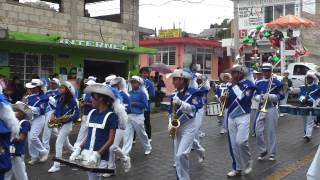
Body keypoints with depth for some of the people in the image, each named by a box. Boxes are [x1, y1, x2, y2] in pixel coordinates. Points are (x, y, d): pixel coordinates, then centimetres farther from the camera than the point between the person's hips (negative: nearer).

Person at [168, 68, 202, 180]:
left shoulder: (192, 92, -10)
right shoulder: (174, 95, 7)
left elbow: (194, 109, -20)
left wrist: (180, 103, -31)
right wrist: (170, 124, -1)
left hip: (188, 128, -6)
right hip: (177, 128, 6)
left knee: (181, 155, -18)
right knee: (177, 157, 9)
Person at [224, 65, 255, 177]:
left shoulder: (248, 84, -5)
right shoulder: (231, 87, 12)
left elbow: (243, 99, -20)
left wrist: (235, 86, -12)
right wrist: (224, 100, -5)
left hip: (243, 117, -6)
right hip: (231, 117, 6)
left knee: (241, 141, -20)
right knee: (233, 144, 5)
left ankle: (248, 162, 6)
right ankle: (237, 169, 16)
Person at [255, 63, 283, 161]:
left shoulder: (276, 83, -2)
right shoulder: (259, 83, 9)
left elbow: (281, 96, -4)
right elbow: (256, 95, 14)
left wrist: (270, 96, -18)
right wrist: (259, 97, -9)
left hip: (272, 109, -3)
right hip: (261, 109, 4)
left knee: (272, 132, 2)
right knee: (258, 131, 0)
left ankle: (272, 153, 14)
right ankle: (262, 151, 18)